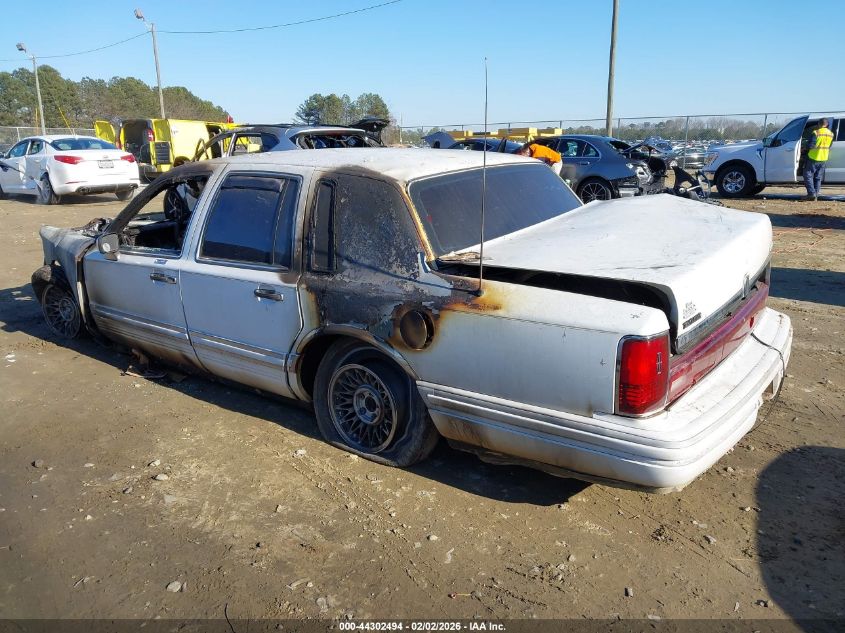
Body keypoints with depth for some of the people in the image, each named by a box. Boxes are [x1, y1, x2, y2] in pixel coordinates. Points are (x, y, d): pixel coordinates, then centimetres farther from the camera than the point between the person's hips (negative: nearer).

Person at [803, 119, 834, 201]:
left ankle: (812, 193, -10)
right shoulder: (831, 134, 7)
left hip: (813, 157, -6)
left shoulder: (816, 132, -13)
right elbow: (830, 147, 15)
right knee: (818, 177, 12)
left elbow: (811, 145, -14)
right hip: (824, 158, 6)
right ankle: (816, 195, 11)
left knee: (808, 175, 0)